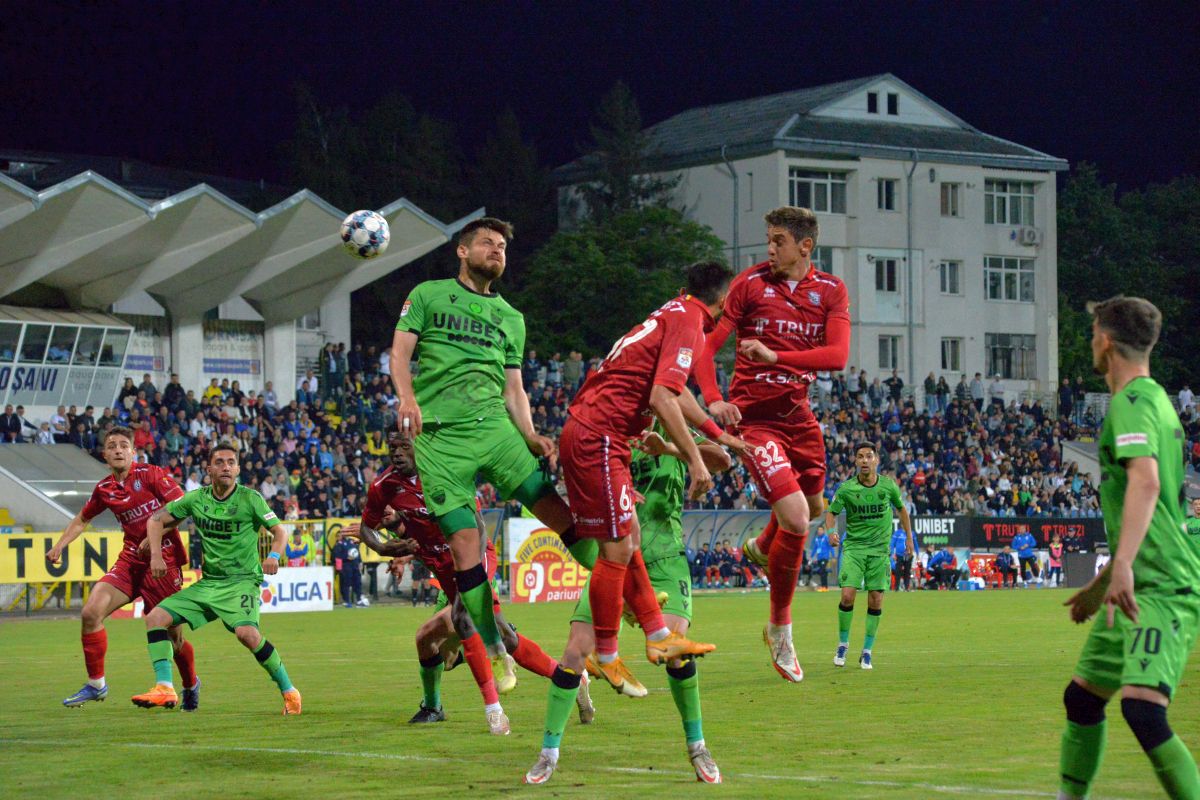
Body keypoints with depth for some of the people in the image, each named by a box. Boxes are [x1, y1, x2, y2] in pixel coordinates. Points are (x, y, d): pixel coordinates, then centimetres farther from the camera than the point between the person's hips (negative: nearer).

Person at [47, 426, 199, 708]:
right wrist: (59, 546, 14)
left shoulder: (150, 474, -8)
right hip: (130, 559, 5)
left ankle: (191, 685, 30)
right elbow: (82, 519, 25)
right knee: (91, 613, -13)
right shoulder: (104, 489, 8)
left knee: (173, 634, 0)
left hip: (163, 559, -5)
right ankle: (96, 684, 1)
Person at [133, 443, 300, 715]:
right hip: (207, 583, 6)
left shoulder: (250, 498, -6)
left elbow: (279, 531, -3)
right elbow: (156, 520, 12)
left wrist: (274, 555, -23)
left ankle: (288, 690, -14)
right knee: (155, 617, -6)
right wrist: (156, 554, -3)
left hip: (242, 582, -6)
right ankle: (164, 689, -9)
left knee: (246, 632, -31)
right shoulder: (196, 498, 4)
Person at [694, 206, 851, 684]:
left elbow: (838, 356, -12)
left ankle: (762, 548, 58)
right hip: (754, 416, -5)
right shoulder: (750, 283, -6)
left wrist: (775, 355, -25)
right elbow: (706, 344, -6)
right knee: (795, 519, -17)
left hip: (798, 414, 5)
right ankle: (780, 630, 1)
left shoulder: (831, 290, 2)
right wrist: (713, 399, -23)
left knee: (814, 506, 23)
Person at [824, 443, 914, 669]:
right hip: (854, 547, -1)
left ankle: (867, 652, 9)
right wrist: (831, 531, -19)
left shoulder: (888, 486, -2)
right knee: (848, 595, -15)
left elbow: (901, 508, 15)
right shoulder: (846, 488, -7)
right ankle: (843, 644, 6)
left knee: (876, 600, -3)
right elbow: (832, 512, 1)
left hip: (880, 549, 1)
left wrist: (909, 536, 16)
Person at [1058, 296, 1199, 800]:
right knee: (1082, 698, 18)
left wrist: (1123, 565, -38)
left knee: (1142, 710, -24)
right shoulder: (1154, 400, 21)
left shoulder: (1131, 402, -10)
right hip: (1139, 587, 10)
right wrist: (1101, 583, 37)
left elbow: (1146, 481, -29)